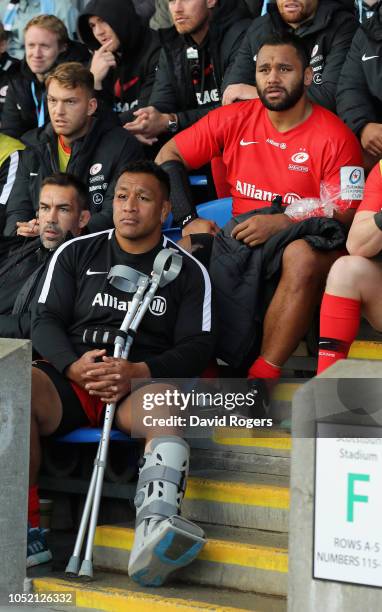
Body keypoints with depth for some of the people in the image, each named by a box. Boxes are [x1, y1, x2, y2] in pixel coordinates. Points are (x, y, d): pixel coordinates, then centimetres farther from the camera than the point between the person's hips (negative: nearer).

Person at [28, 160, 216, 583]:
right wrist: (74, 366, -13)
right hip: (70, 377, 2)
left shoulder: (187, 271, 15)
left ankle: (153, 535, -61)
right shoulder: (76, 254, 19)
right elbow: (46, 321, 11)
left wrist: (138, 371, -15)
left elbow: (198, 346, 5)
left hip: (144, 382, -1)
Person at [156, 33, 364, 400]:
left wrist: (279, 224, -24)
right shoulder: (234, 120, 2)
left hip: (302, 242, -3)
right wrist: (189, 221, -8)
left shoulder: (334, 138, -8)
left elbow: (347, 216, -11)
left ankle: (265, 374, -33)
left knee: (303, 257, -38)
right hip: (238, 239, 4)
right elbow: (168, 157, 6)